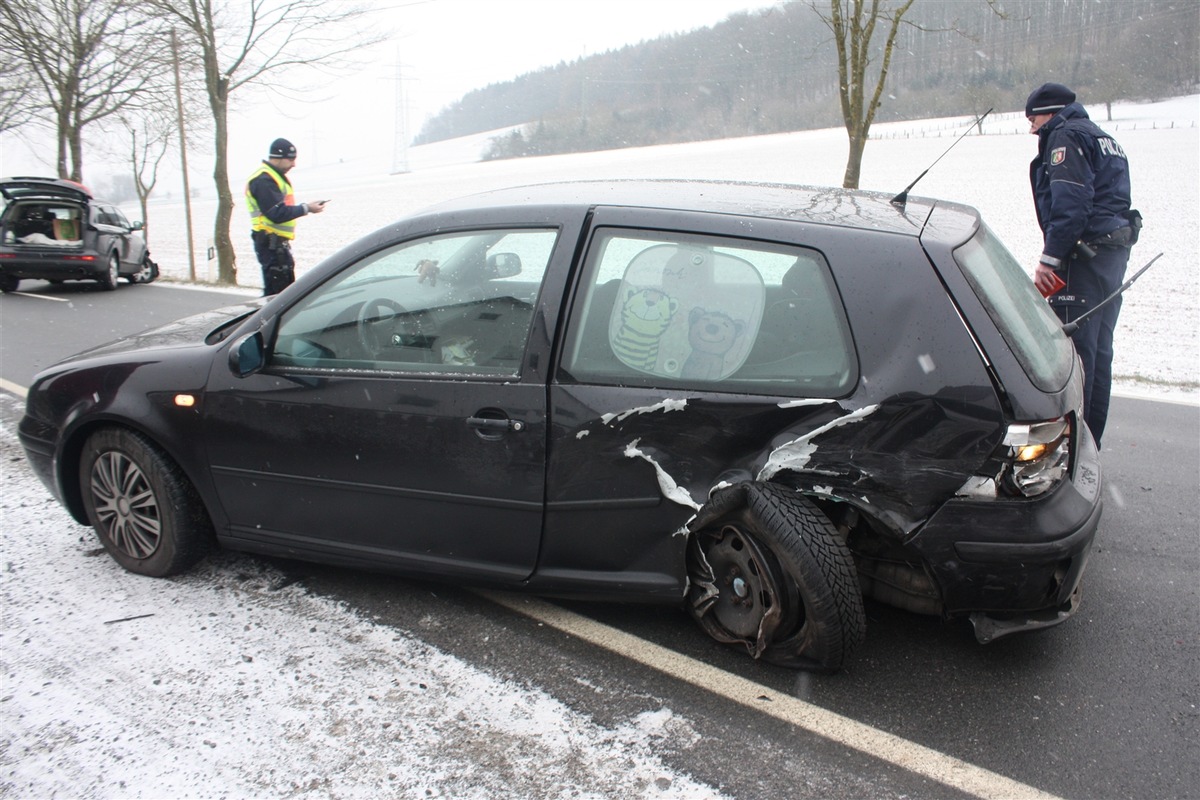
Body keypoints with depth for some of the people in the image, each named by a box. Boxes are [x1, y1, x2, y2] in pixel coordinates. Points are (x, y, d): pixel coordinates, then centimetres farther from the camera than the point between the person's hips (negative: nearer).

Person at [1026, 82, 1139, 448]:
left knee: (1073, 349, -9)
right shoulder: (1104, 139, 25)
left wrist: (1049, 257, -19)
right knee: (1098, 349, 13)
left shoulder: (1066, 137, -6)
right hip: (1115, 252, 10)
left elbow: (1069, 204, -19)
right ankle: (1090, 441, 20)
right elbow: (1111, 200, 20)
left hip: (1084, 254, -10)